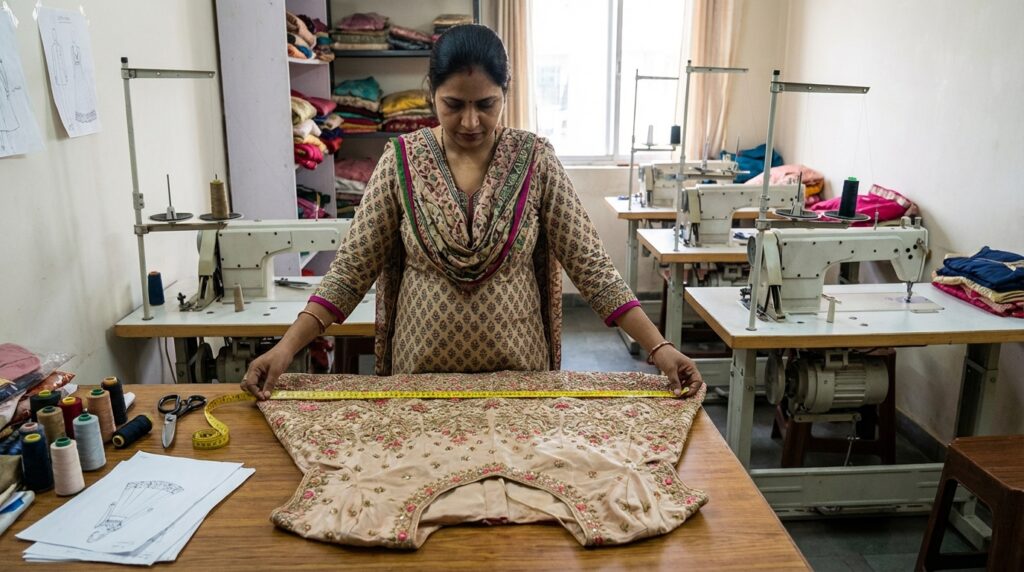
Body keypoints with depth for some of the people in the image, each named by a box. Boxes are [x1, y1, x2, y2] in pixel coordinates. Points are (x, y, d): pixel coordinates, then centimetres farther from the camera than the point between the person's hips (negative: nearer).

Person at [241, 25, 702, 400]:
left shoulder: (534, 159, -8)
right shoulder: (401, 160, -7)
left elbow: (589, 263, -9)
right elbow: (352, 267, -6)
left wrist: (658, 347, -16)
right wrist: (287, 346, -16)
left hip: (516, 369, 0)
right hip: (421, 370, 1)